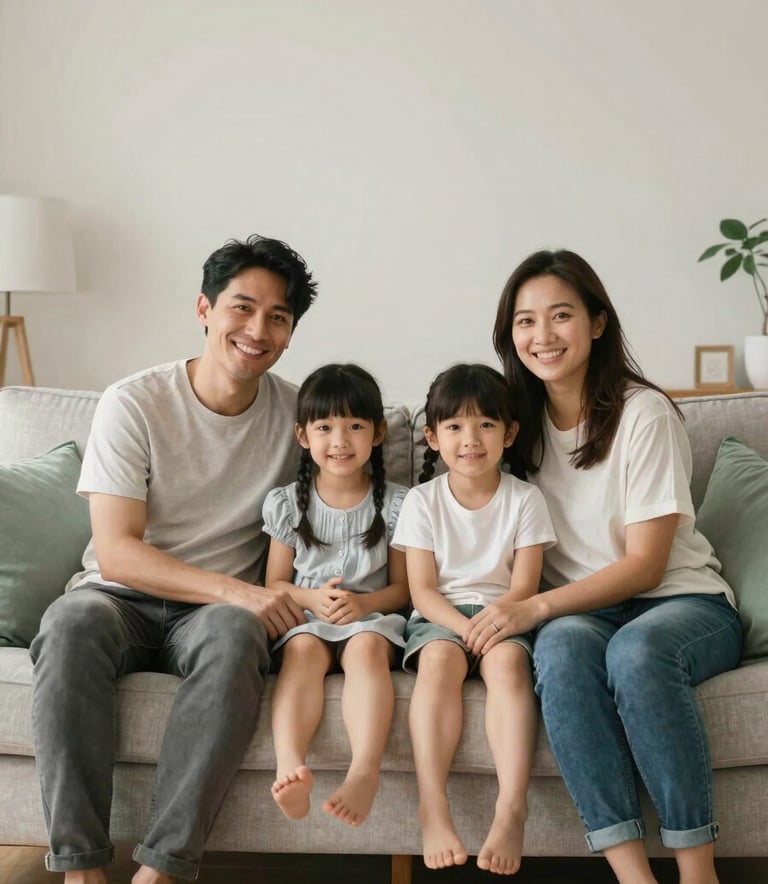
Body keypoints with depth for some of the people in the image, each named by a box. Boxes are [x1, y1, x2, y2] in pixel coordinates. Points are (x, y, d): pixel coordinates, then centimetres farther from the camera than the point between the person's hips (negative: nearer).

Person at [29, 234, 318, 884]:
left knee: (233, 633, -35)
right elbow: (116, 553, -14)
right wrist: (235, 590, -26)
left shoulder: (297, 412, 3)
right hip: (124, 598, -1)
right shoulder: (134, 404, -7)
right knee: (73, 621, -35)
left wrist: (285, 599, -6)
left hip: (219, 611, 1)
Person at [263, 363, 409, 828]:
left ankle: (365, 770, -52)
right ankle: (291, 767, -51)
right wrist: (312, 598, -12)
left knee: (366, 648, -35)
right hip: (305, 618, 1)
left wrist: (364, 603, -15)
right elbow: (275, 583, 9)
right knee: (303, 648, -33)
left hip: (373, 617, -1)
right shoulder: (287, 504, 9)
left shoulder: (396, 503, 6)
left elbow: (403, 586, 6)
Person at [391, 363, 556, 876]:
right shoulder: (423, 500, 3)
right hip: (441, 616, 0)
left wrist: (497, 615, -24)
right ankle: (433, 806, -38)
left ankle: (512, 807, -39)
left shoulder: (524, 499, 3)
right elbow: (423, 590, -2)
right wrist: (464, 626, -20)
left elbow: (525, 584, -3)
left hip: (501, 615, 0)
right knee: (439, 660, -33)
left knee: (508, 661, -33)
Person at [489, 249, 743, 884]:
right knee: (564, 644, -33)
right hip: (579, 611, 3)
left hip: (681, 602, -3)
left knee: (636, 649, -37)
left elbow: (646, 564, -13)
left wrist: (540, 606, -24)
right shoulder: (522, 419, 6)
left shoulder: (644, 413, -9)